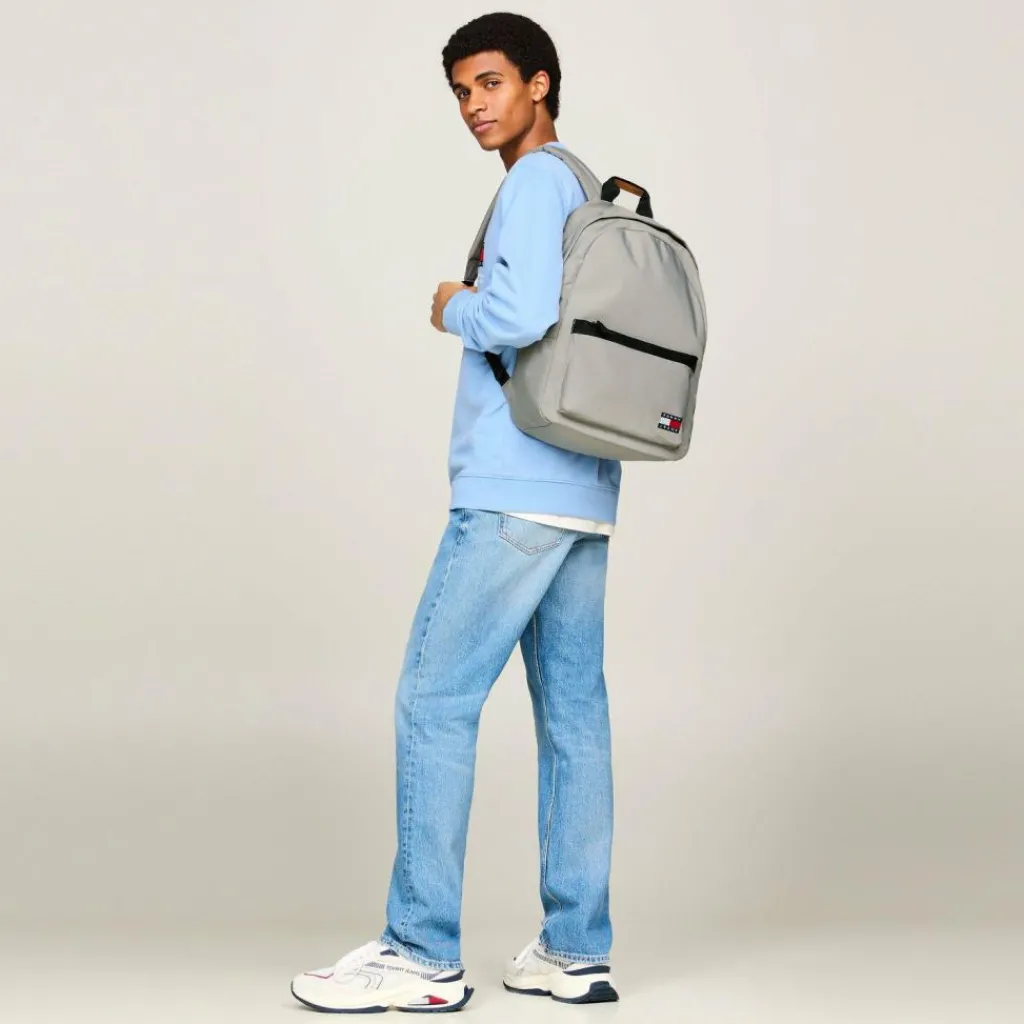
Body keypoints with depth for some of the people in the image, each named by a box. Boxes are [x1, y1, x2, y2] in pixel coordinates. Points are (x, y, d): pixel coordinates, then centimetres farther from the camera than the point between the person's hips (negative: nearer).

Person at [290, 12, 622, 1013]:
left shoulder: (535, 185, -7)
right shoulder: (592, 197, 21)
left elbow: (522, 315, -22)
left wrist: (453, 307, -4)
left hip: (515, 496, -9)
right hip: (584, 497, 9)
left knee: (434, 701, -6)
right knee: (572, 714, 7)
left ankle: (423, 954, -3)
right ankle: (575, 950, 10)